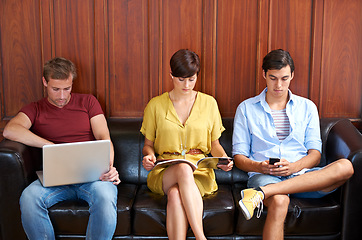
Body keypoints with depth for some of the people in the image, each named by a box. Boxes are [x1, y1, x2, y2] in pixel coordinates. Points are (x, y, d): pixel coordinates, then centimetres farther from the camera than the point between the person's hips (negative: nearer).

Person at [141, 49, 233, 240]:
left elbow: (215, 144, 16)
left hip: (200, 172, 0)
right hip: (164, 172, 0)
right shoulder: (155, 105, 8)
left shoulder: (209, 103, 11)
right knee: (184, 168, -38)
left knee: (176, 194, -36)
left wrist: (224, 159, -5)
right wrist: (148, 156, -8)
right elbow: (148, 144, 15)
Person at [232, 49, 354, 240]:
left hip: (302, 175, 3)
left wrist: (295, 166, -14)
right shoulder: (246, 108, 12)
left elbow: (315, 154, 8)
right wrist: (259, 167, -14)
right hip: (263, 175, -3)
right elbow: (239, 156, 8)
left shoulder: (307, 107, 17)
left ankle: (262, 193, -36)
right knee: (279, 201, -39)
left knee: (345, 167, -29)